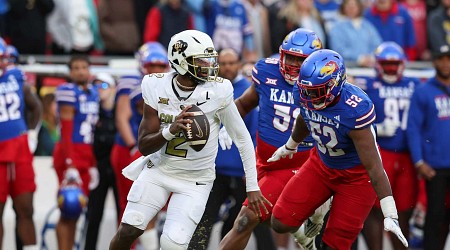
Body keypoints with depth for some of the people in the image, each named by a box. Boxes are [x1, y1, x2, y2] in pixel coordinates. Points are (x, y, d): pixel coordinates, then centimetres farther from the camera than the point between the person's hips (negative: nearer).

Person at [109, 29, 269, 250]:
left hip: (195, 180, -2)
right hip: (159, 171, 2)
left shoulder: (217, 91, -17)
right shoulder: (156, 87, -11)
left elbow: (242, 139, -6)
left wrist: (252, 187, -5)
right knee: (128, 231, -3)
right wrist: (171, 131, -31)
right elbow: (144, 147, -11)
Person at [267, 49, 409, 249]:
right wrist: (290, 147, 30)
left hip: (356, 174, -5)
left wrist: (390, 216, -33)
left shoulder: (354, 110, -36)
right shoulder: (303, 93, -18)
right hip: (322, 163, 6)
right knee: (281, 223, -3)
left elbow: (373, 167, -33)